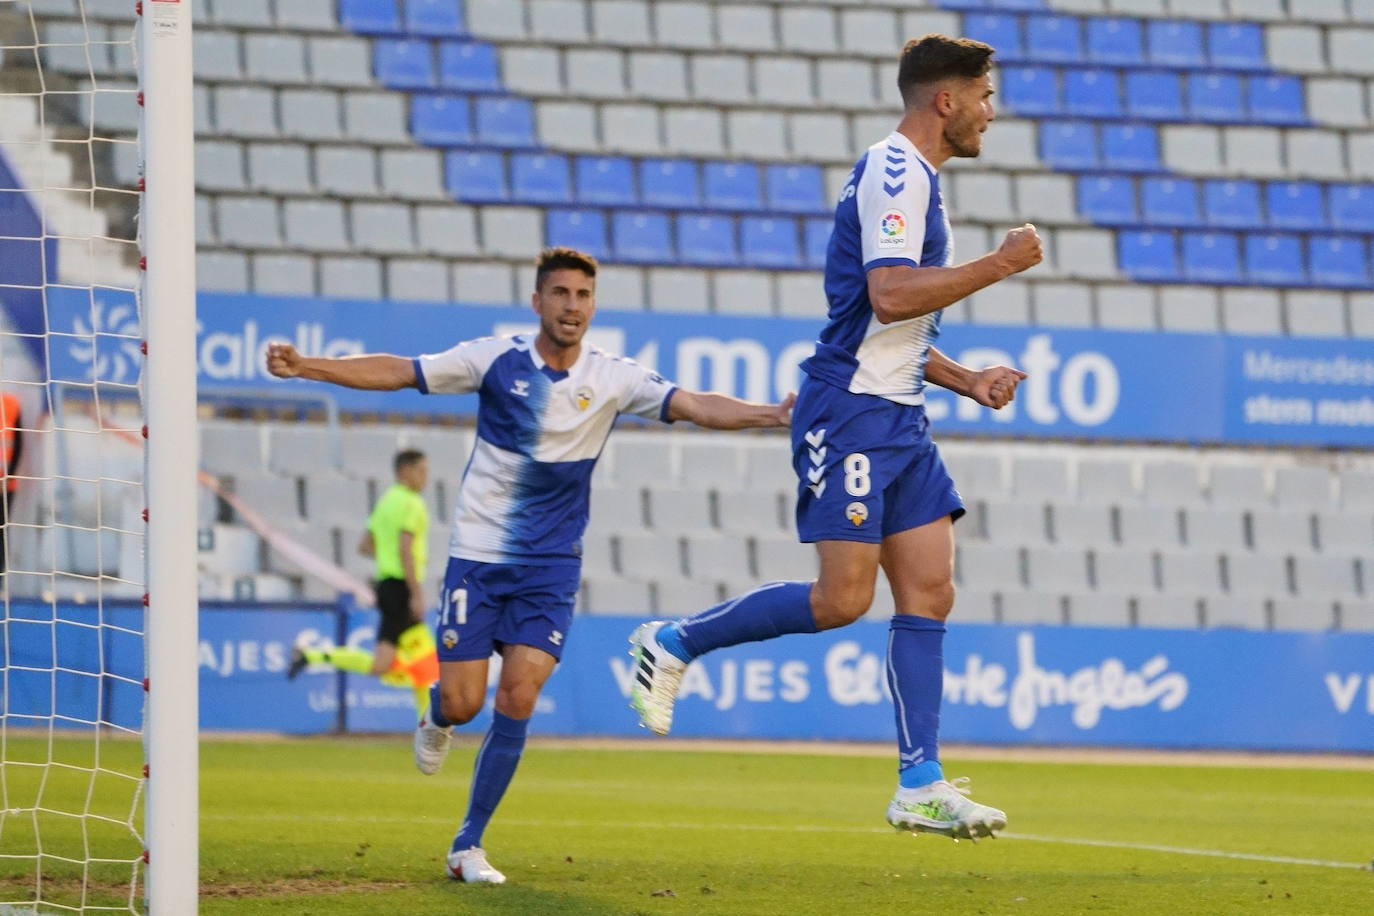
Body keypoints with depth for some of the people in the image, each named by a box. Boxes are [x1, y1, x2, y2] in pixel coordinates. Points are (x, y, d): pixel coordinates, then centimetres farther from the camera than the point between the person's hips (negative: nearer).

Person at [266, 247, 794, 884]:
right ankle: (436, 721, 37)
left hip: (551, 567, 1)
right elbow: (397, 372, -4)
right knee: (463, 701, -4)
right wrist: (305, 367, -12)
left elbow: (694, 406, -12)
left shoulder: (612, 378, -4)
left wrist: (771, 414, -28)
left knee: (517, 699, -10)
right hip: (477, 556, -1)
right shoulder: (497, 359, -6)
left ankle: (468, 846, 2)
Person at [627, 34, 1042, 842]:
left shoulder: (916, 177, 20)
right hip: (851, 412, -10)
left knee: (929, 594, 1)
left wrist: (968, 379, 17)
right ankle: (672, 644, 6)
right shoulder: (896, 171, -11)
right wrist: (1000, 264, -18)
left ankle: (921, 786, 0)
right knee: (843, 599, -11)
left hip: (899, 421, 10)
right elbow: (890, 295, -24)